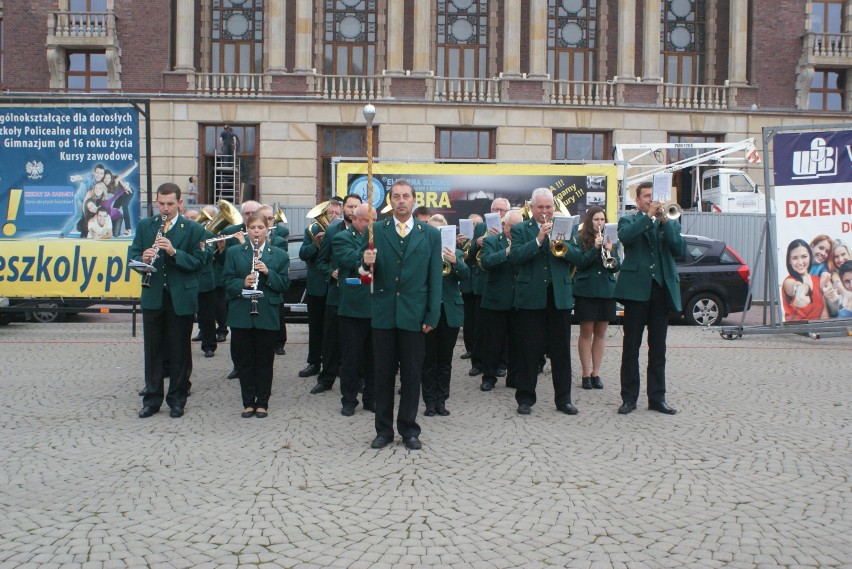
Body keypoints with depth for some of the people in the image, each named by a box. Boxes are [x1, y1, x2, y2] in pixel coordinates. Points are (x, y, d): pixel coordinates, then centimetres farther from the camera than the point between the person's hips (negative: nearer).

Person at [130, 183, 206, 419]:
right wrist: (143, 259, -17)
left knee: (179, 352, 6)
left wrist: (174, 252, -22)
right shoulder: (144, 226, 8)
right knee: (152, 350, 9)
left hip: (181, 298, -2)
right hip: (153, 298, 2)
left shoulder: (193, 229, -1)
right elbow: (133, 255, 5)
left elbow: (198, 261, -7)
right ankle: (152, 399, 20)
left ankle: (177, 399, 18)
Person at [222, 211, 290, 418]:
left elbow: (285, 284, 1)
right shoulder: (233, 252, 6)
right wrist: (242, 283, -18)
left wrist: (268, 273, -15)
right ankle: (248, 402, 18)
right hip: (241, 315, 1)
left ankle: (262, 402, 17)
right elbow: (227, 281, 2)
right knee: (243, 360, 7)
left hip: (267, 315, 0)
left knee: (265, 360, 6)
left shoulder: (279, 255, 5)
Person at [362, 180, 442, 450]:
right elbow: (370, 271, 2)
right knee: (383, 374, 8)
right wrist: (367, 262, -22)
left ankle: (409, 429, 20)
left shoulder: (430, 234, 2)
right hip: (383, 313, 1)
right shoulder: (376, 230, 3)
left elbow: (435, 278, 2)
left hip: (414, 315, 0)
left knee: (412, 375, 7)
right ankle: (384, 429, 20)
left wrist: (432, 315, -4)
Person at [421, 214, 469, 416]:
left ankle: (441, 400, 16)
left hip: (450, 311, 2)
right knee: (429, 359, 4)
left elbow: (465, 275, -8)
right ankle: (430, 401, 11)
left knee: (445, 359, 8)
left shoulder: (455, 253, 7)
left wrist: (455, 262, -26)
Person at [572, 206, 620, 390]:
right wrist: (595, 248, -20)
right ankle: (586, 374, 6)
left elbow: (616, 267, 4)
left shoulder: (610, 240, 10)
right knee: (586, 332, 0)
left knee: (601, 332, 6)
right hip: (586, 291, -4)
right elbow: (579, 264, -11)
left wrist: (610, 252, -14)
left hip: (606, 290, 4)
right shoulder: (580, 240, -1)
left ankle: (596, 373, 14)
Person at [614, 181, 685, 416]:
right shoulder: (629, 221, 8)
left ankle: (657, 397, 14)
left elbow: (680, 250, -3)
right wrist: (648, 216, -18)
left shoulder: (670, 223, 14)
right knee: (631, 346, 2)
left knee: (658, 348, 7)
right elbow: (624, 237, -16)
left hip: (662, 289, 3)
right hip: (636, 288, -2)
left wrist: (665, 221, -11)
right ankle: (629, 398, 8)